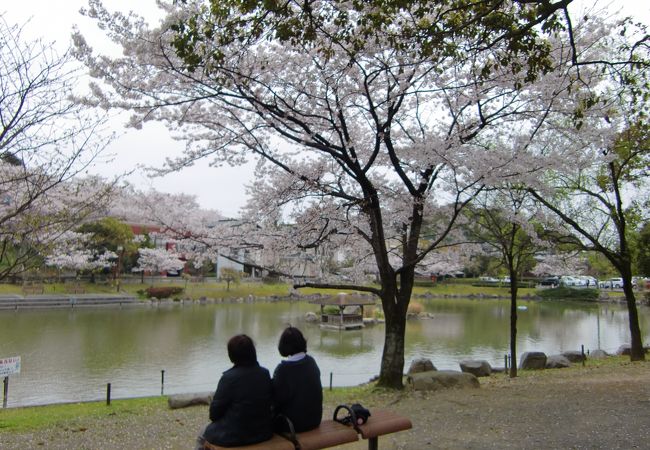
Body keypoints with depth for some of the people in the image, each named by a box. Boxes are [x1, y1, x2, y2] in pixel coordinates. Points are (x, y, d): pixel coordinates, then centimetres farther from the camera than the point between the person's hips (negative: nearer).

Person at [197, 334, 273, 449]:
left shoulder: (229, 377, -21)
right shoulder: (265, 373, -6)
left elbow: (214, 413, -13)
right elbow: (270, 402, 4)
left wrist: (214, 417, 9)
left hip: (235, 436, -6)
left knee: (201, 438, 24)